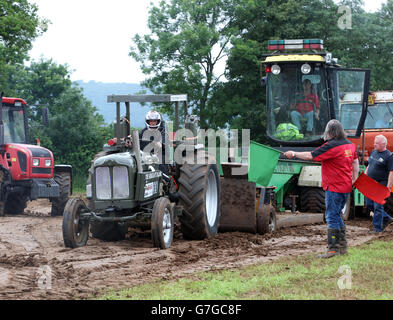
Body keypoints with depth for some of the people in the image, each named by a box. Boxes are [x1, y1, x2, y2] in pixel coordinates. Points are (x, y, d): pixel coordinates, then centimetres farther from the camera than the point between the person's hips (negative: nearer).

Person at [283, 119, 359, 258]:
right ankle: (342, 246, 19)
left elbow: (311, 156, -14)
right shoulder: (350, 144, 9)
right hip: (346, 187, 8)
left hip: (334, 188, -8)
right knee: (337, 216, 18)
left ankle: (333, 249, -8)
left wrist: (293, 154, -2)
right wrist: (354, 179, 27)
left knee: (332, 217, -6)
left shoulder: (331, 146, -17)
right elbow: (355, 162, 20)